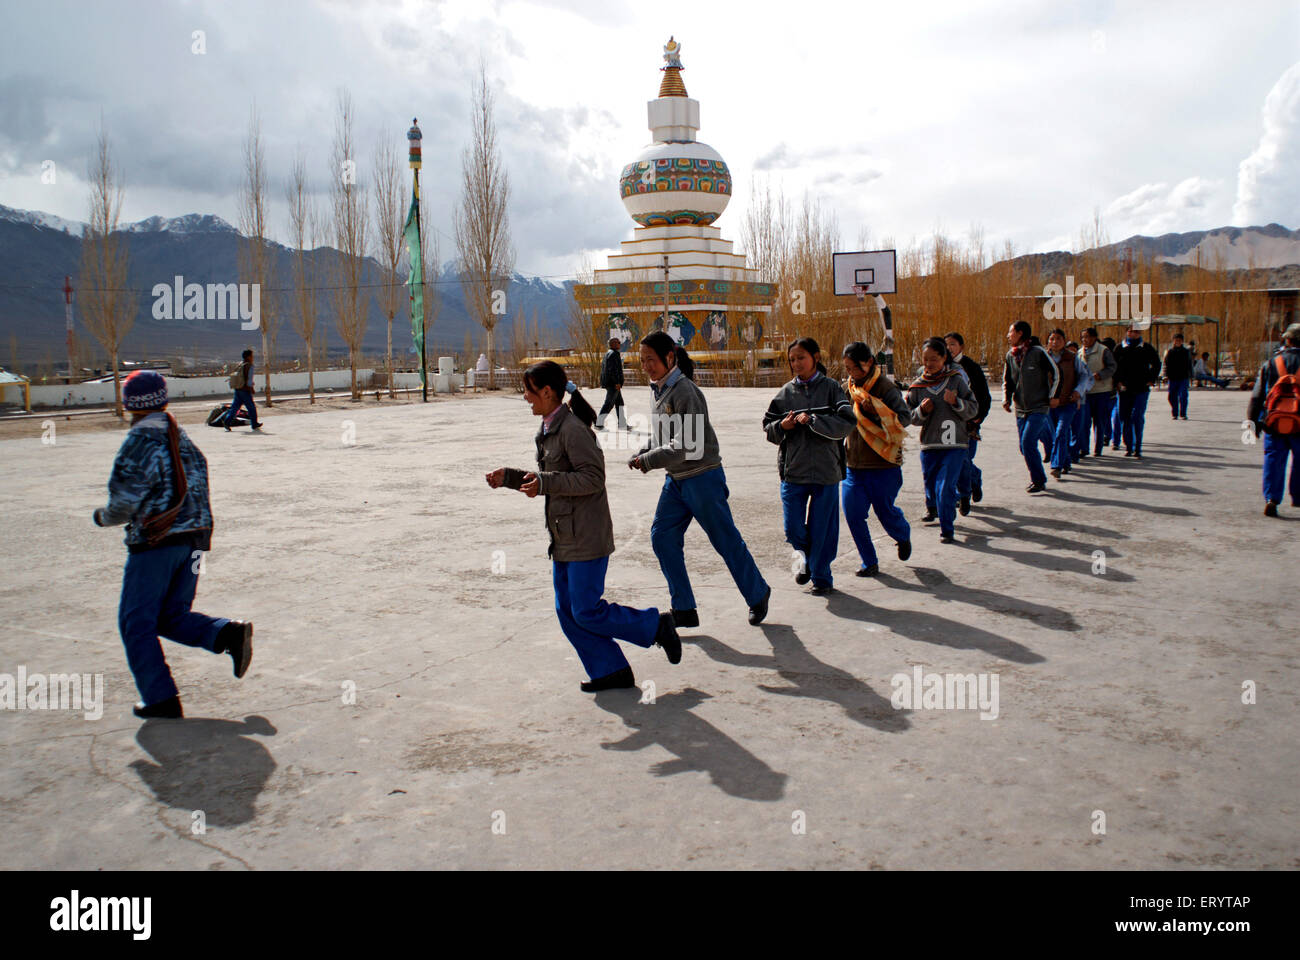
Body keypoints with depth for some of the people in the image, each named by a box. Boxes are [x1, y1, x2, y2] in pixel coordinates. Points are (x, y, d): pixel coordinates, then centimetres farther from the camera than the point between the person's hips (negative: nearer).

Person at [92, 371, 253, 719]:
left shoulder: (139, 442, -11)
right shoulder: (183, 439, 12)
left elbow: (124, 502, -13)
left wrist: (104, 517, 7)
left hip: (155, 541, -7)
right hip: (194, 538, 7)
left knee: (137, 623, 5)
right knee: (172, 617, 17)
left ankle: (161, 699, 3)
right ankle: (229, 634, -7)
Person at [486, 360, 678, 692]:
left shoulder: (572, 428, -17)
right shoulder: (548, 429, 13)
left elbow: (593, 478, -21)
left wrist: (544, 482, -24)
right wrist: (509, 477, 12)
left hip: (586, 538, -10)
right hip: (564, 537, 10)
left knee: (587, 612, -6)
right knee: (568, 613, 9)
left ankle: (655, 626, 12)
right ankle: (610, 671, 17)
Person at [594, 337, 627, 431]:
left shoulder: (608, 354, 17)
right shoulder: (614, 354, -14)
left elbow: (603, 367, 21)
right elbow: (613, 369, -23)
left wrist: (603, 382, 23)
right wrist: (617, 382, -23)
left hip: (608, 382, 11)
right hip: (613, 383, -11)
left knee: (619, 402, 12)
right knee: (609, 403, -8)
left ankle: (622, 424, 14)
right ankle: (598, 423, -9)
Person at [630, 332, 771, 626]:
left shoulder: (685, 391, -19)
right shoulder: (660, 390, 8)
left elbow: (687, 445, -24)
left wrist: (649, 460, -21)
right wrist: (643, 454, 1)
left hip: (702, 477, -9)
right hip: (676, 480, 9)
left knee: (726, 541, 3)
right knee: (662, 537, 3)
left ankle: (758, 595, 25)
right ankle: (684, 611, 10)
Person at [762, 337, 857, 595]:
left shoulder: (831, 388, -1)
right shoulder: (786, 392, 7)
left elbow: (847, 422, -12)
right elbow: (767, 425, 11)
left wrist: (812, 420, -19)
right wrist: (782, 426, -10)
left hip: (825, 469, -2)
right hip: (792, 468, 2)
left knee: (823, 528, 4)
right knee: (793, 528, 0)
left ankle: (821, 576, 23)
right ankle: (806, 558, 31)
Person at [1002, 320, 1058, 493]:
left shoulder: (1038, 352, -10)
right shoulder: (1010, 355, 7)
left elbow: (1055, 374, -1)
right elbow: (1007, 381, 16)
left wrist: (1050, 397, -3)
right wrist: (1006, 399, 0)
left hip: (1039, 407, -6)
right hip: (1021, 409, 6)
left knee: (1028, 443, -17)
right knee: (1024, 448, 8)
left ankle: (1038, 481, -5)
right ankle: (1038, 479, 23)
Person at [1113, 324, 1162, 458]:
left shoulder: (1147, 348, 3)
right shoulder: (1120, 348, 5)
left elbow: (1156, 364, 15)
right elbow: (1113, 367, 10)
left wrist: (1151, 380, 5)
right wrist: (1117, 382, -2)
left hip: (1142, 390, -2)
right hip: (1125, 390, 2)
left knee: (1138, 418, -9)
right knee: (1124, 419, 5)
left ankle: (1137, 449, -4)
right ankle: (1128, 447, 19)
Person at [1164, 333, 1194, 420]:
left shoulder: (1186, 352, 9)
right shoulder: (1169, 352, 6)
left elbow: (1189, 365, 14)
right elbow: (1165, 364, 3)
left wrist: (1190, 377, 12)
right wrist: (1166, 375, -9)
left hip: (1183, 378, -1)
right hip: (1172, 378, 1)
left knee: (1183, 396, -9)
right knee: (1172, 397, 3)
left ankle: (1183, 414, -2)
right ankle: (1175, 414, 16)